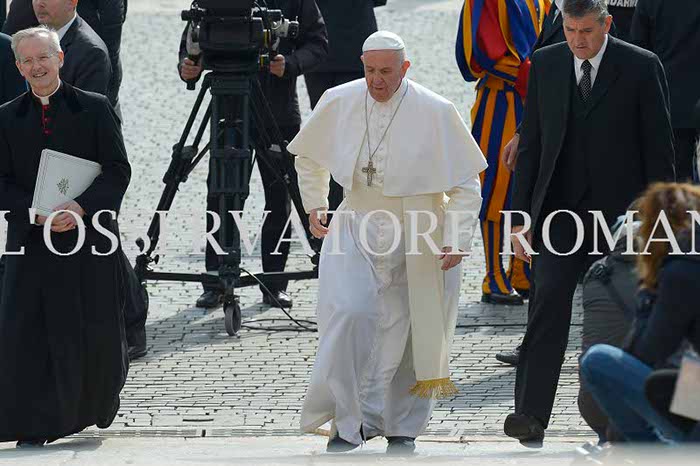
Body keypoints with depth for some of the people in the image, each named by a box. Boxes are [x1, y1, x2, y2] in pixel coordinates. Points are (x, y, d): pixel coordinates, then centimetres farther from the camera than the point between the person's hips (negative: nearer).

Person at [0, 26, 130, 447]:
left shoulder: (95, 109, 3)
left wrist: (80, 207, -17)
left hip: (91, 234, -1)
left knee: (95, 334, 4)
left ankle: (96, 405, 31)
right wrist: (38, 213, -15)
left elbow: (118, 171, -2)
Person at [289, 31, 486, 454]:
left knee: (410, 331, 5)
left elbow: (466, 184, -6)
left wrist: (457, 241, -15)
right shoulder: (338, 103, -3)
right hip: (357, 228, 1)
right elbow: (308, 155, 19)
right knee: (349, 316, -18)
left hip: (417, 236, -1)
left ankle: (403, 427, 23)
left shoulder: (436, 113, -11)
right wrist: (315, 205, 12)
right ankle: (350, 421, -9)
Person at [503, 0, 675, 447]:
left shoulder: (641, 67, -4)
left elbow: (659, 147, -2)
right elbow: (532, 143, 9)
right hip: (560, 209, 2)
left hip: (619, 211, -2)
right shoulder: (545, 64, 6)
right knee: (548, 303, -12)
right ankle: (531, 416, -18)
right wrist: (522, 217, 5)